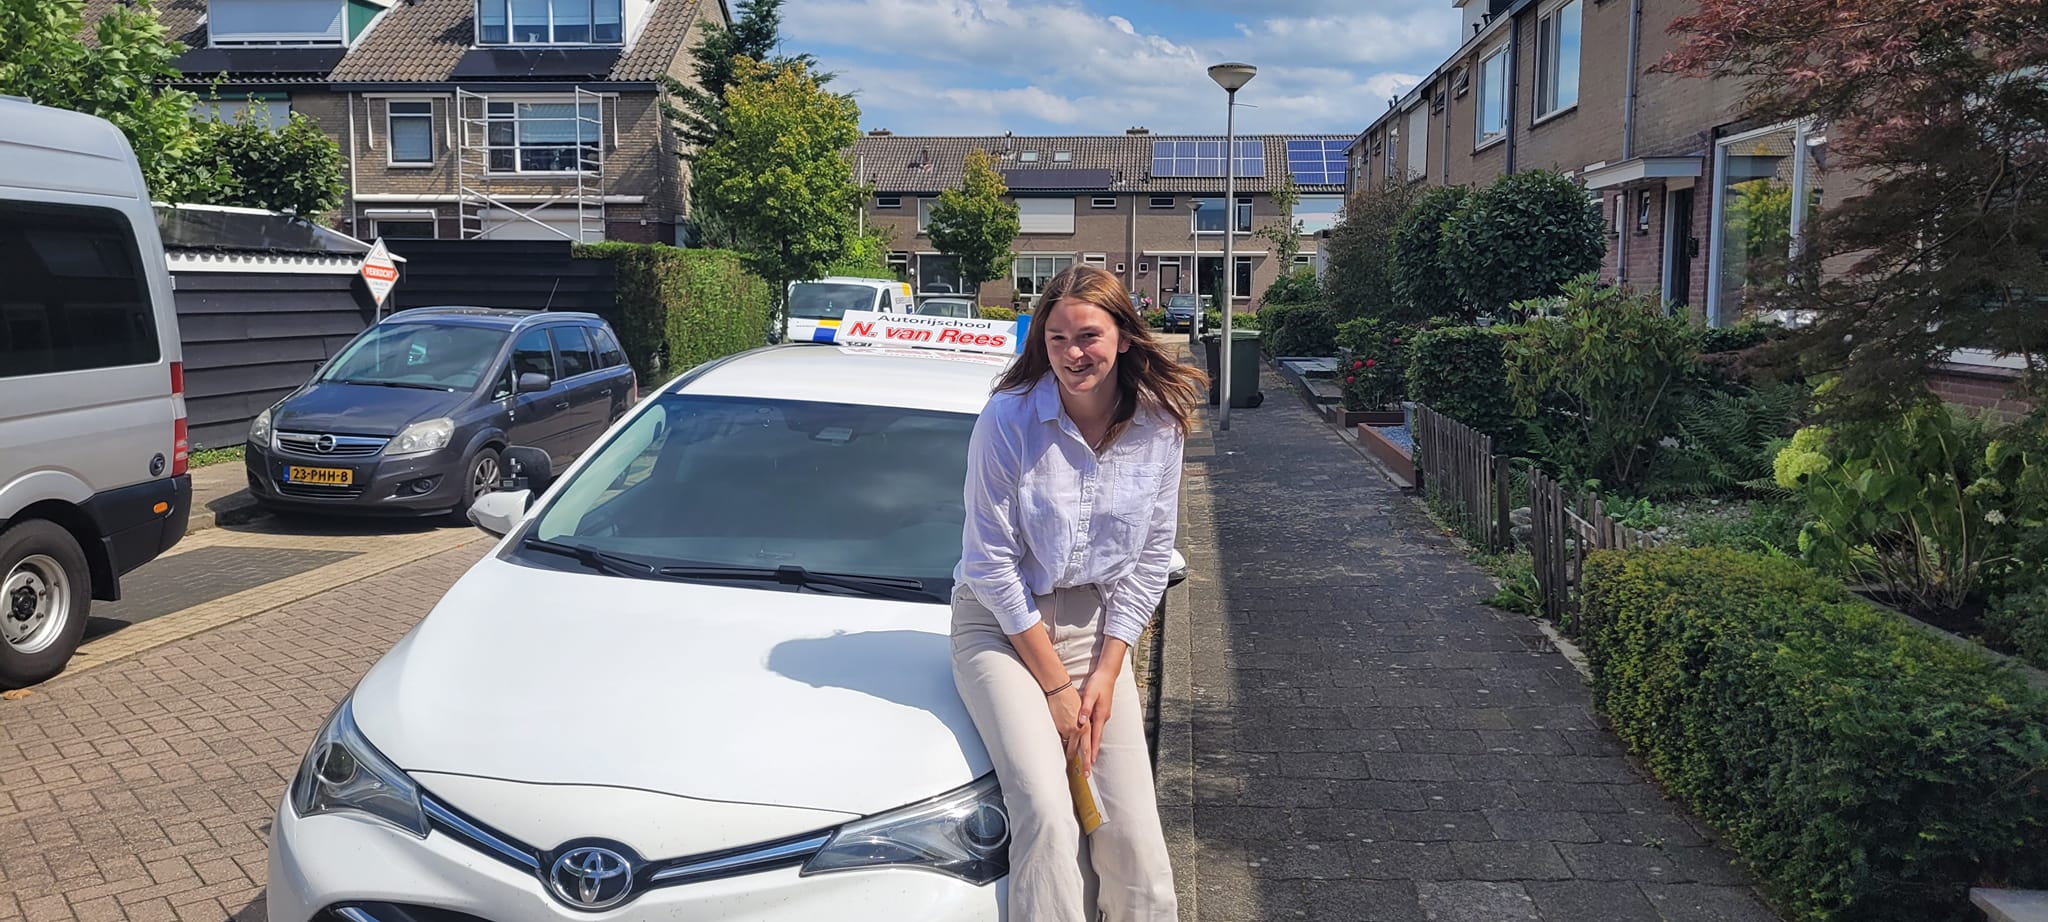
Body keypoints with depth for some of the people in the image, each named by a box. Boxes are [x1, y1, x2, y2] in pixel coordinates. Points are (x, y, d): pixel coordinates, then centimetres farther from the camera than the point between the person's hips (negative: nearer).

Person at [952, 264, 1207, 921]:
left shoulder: (1159, 426, -5)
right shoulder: (1008, 418, -15)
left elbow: (1151, 559, 2)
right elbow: (990, 561, -12)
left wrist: (1105, 673, -4)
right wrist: (1054, 683, -11)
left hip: (1095, 625, 3)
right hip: (1000, 624, -3)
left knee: (1131, 828, -5)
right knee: (1045, 811, -22)